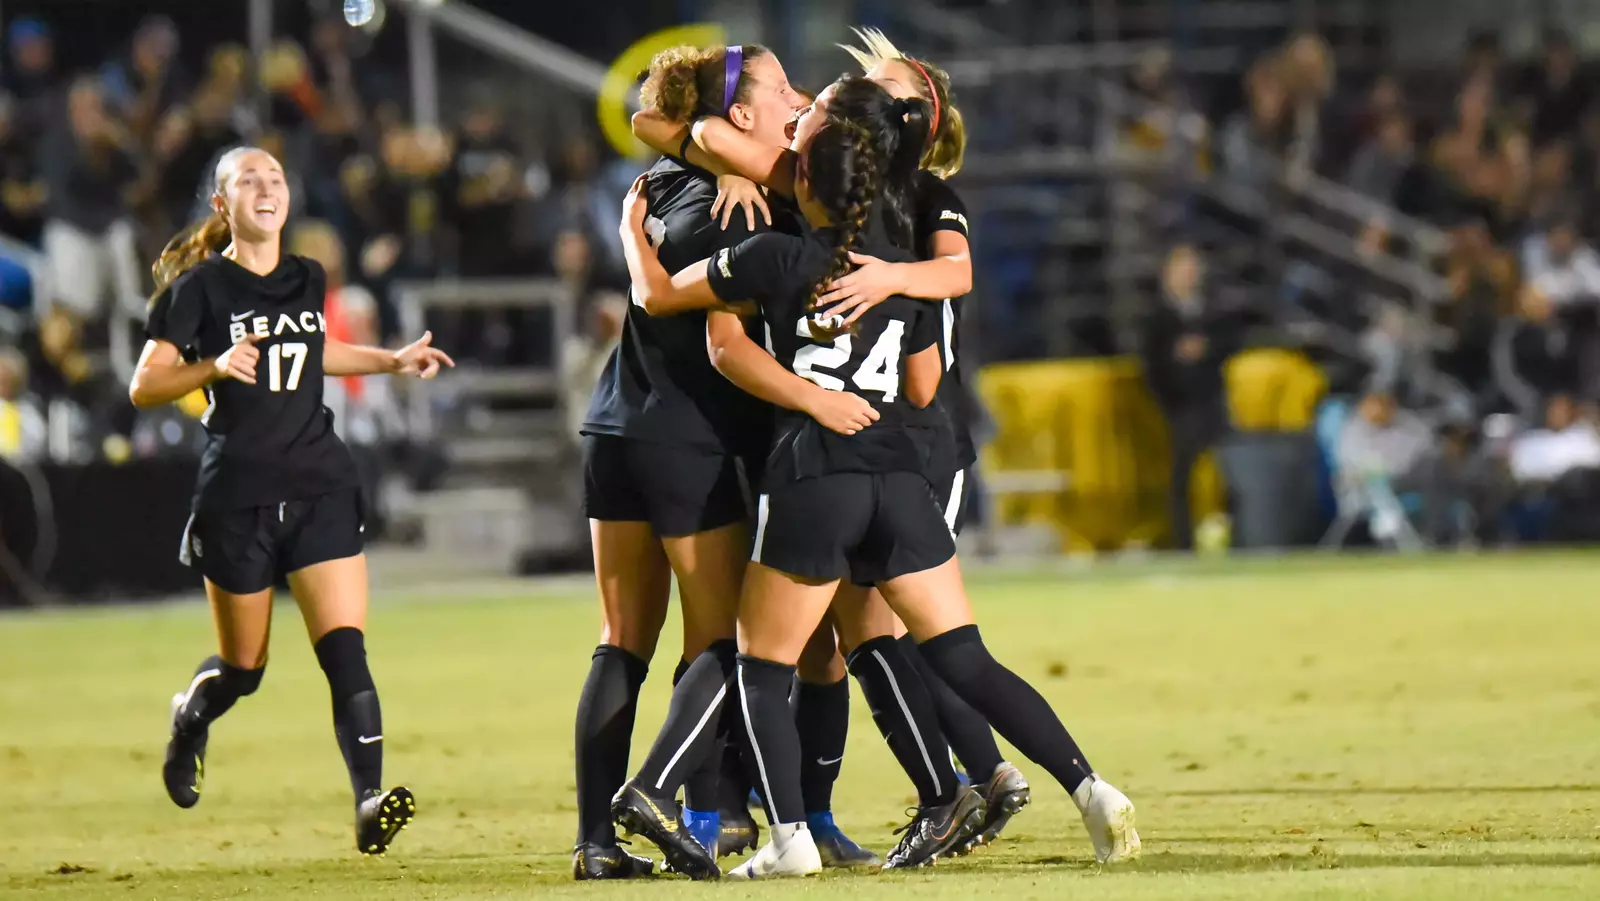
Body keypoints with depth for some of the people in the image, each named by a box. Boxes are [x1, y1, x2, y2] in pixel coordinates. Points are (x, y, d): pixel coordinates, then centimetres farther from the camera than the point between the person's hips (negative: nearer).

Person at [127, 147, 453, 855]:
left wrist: (392, 361, 24)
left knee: (345, 652, -14)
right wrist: (215, 366, -22)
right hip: (238, 497, -3)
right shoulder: (200, 287, -4)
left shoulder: (307, 281, 10)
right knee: (243, 669, 10)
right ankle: (191, 717, 45)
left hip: (320, 489, 3)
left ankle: (370, 803, -22)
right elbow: (143, 387, -7)